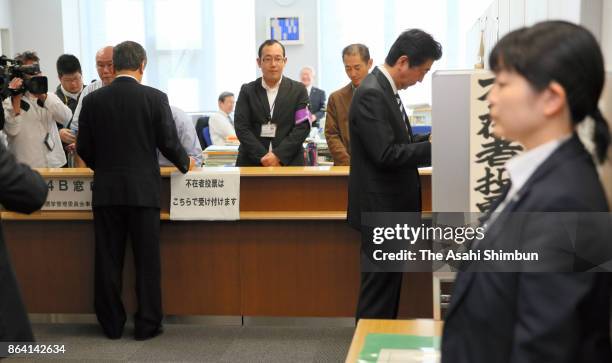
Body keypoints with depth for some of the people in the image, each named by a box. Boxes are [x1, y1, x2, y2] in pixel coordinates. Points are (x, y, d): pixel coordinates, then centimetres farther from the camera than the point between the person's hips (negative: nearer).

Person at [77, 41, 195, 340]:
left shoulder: (93, 100, 1)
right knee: (147, 259, 6)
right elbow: (168, 143, -5)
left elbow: (83, 148, 5)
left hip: (106, 190, 2)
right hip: (143, 189, -2)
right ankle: (147, 324, 10)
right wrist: (185, 163, 15)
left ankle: (112, 324, 16)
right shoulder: (155, 98, -6)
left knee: (108, 259, 9)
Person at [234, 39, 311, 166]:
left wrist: (278, 155, -13)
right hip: (252, 163, 1)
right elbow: (241, 127, 0)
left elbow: (303, 126, -2)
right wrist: (263, 157, -12)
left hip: (289, 163, 0)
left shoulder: (298, 90, 6)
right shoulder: (247, 90, 8)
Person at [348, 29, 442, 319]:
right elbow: (386, 154, -25)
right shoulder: (371, 94, -20)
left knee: (389, 283, 17)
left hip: (392, 208, 10)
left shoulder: (384, 89, 11)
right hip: (381, 209, -10)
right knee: (379, 288, -1)